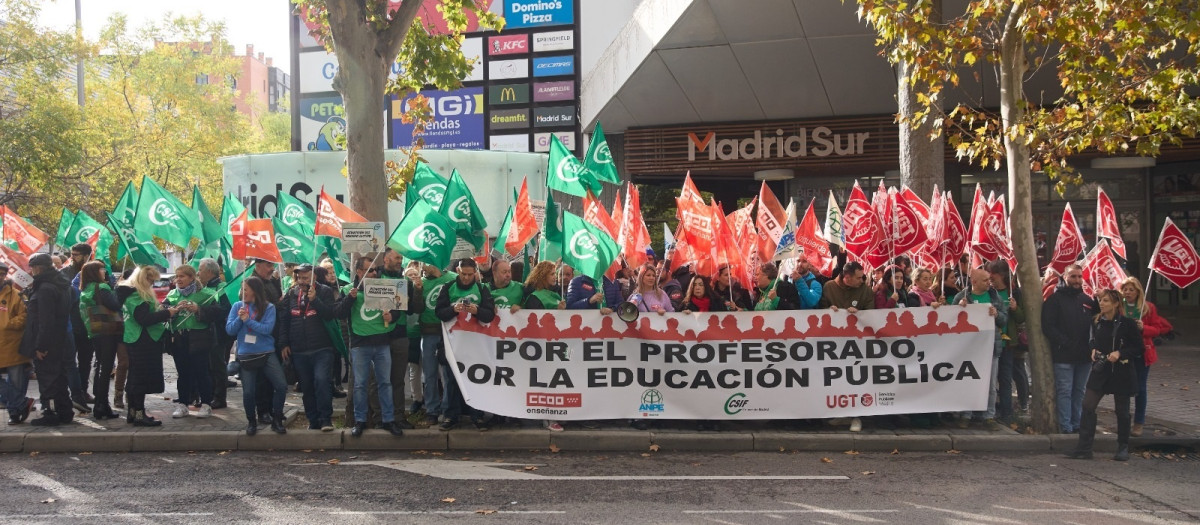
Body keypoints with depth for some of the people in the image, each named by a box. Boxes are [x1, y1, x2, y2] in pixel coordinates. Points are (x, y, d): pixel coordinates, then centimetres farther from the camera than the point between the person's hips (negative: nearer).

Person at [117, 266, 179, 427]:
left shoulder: (134, 293, 17)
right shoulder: (136, 295, -16)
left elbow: (149, 312, 19)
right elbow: (144, 319, -24)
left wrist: (165, 311, 7)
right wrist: (167, 313, -19)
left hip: (136, 341, 11)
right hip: (142, 342, -11)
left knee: (135, 377, 14)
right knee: (142, 377, -7)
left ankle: (132, 412, 21)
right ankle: (139, 414, -3)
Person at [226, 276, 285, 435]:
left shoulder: (268, 307, -2)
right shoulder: (237, 306, 4)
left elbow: (267, 328, -14)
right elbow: (229, 330, 0)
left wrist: (247, 320, -17)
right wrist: (239, 318, -16)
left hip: (267, 353, -1)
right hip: (246, 355, 1)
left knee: (281, 386, -12)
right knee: (248, 392, -1)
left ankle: (276, 420, 7)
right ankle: (251, 422, 24)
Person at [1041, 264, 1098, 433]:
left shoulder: (1086, 299, 13)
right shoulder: (1055, 299, -3)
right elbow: (1048, 326, -10)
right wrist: (1065, 343, -16)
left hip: (1084, 356, 5)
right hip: (1063, 355, -5)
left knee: (1079, 391, 12)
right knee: (1064, 392, -3)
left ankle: (1077, 425, 20)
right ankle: (1066, 427, 1)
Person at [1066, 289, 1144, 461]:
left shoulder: (1127, 323, -9)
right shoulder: (1096, 321, 6)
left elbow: (1137, 347, -6)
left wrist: (1120, 353, -19)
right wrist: (1093, 350, 1)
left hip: (1121, 371, -4)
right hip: (1100, 370, 4)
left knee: (1122, 411, 7)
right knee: (1088, 406, -6)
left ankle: (1123, 448, 21)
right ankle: (1084, 448, -3)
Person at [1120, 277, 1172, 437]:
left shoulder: (1148, 307, 1)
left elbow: (1157, 329, 1)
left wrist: (1144, 328, -16)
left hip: (1142, 352, 0)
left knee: (1140, 388, 6)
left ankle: (1139, 423, 15)